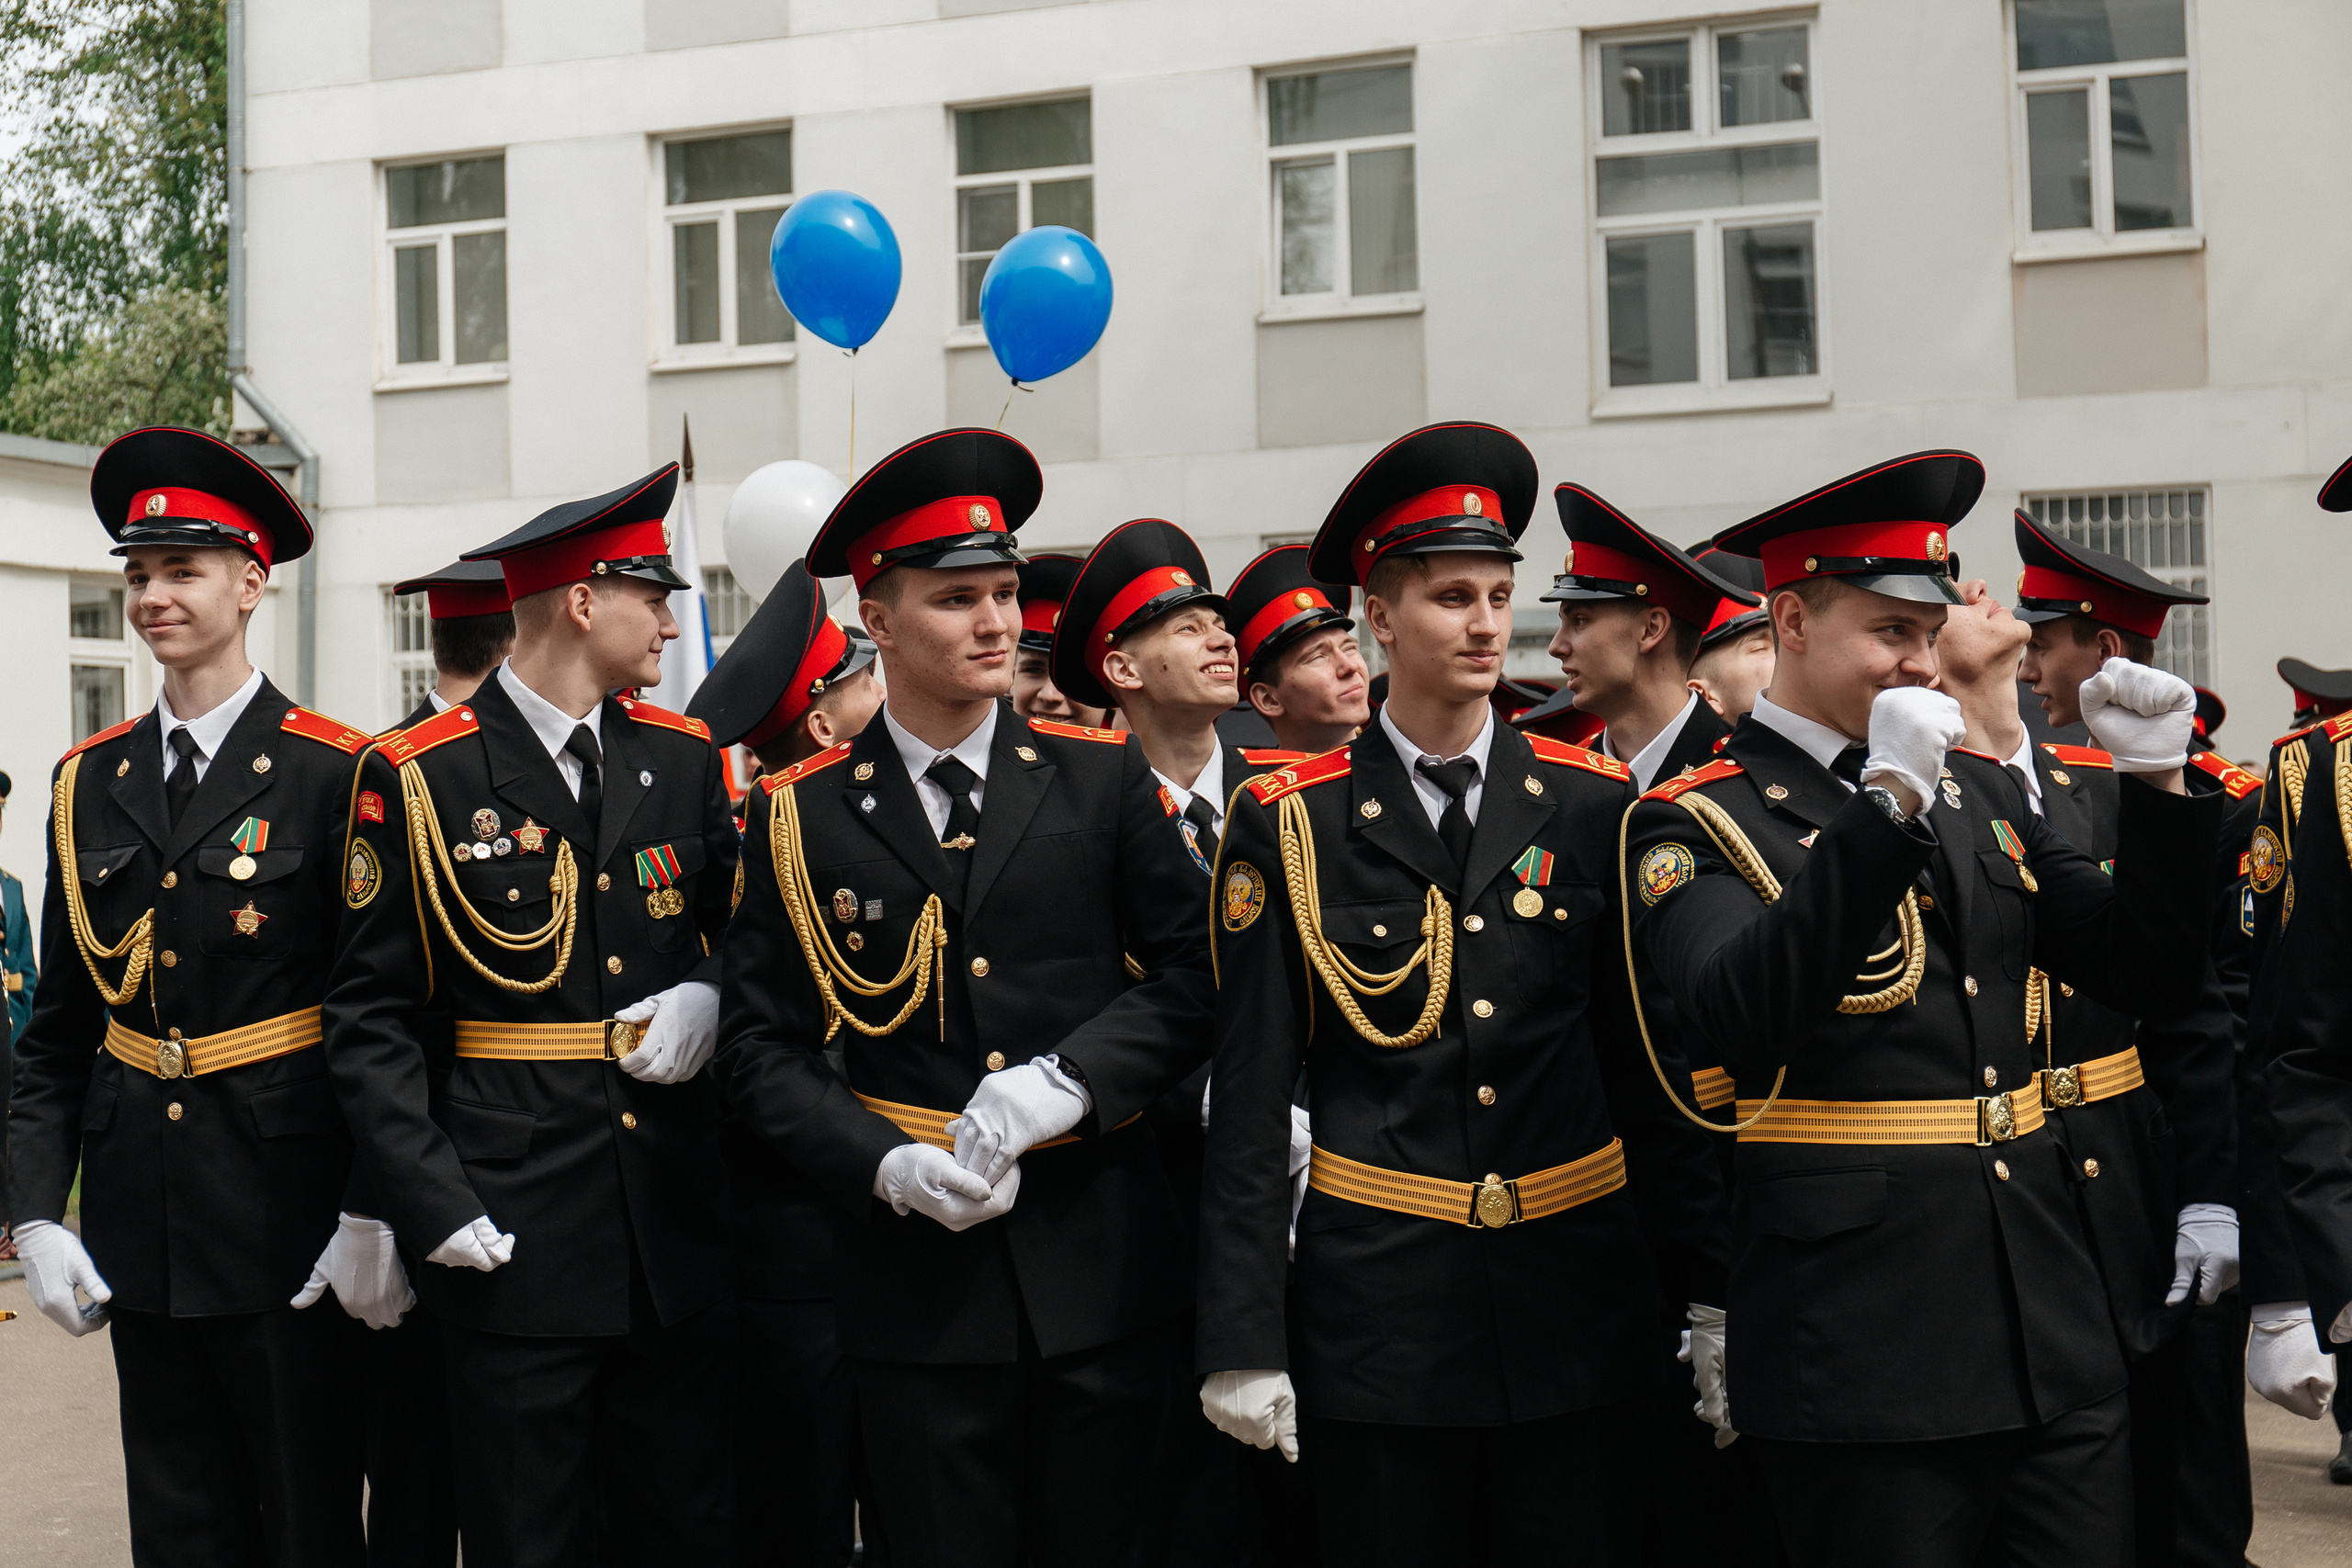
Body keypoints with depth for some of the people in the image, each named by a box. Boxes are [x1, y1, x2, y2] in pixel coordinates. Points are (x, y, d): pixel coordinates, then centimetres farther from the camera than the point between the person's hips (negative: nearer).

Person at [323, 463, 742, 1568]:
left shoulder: (686, 758, 9)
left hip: (678, 1228, 4)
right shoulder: (414, 779, -4)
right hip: (512, 1241, -4)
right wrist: (434, 1206, -14)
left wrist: (710, 996, -4)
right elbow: (370, 1019, -5)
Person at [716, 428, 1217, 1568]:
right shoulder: (800, 815, 1)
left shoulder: (1102, 778, 3)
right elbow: (764, 1046, 2)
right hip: (918, 1276, -1)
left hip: (1100, 1266, 1)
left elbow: (1191, 980, 2)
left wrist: (1062, 1080, -13)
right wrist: (885, 1165, -13)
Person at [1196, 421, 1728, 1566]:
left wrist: (1710, 1297, 5)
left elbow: (1650, 1070, 7)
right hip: (1378, 1306, -2)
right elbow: (1250, 1098, -2)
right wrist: (1242, 1339, -5)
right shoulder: (1290, 826, -1)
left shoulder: (1590, 806, 4)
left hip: (1579, 1296, 2)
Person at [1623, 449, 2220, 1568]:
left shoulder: (1978, 791, 14)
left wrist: (2155, 783, 0)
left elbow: (2147, 976, 13)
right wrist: (1886, 803, -29)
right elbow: (1741, 1013, -25)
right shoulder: (1695, 824, -6)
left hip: (2053, 1330, 6)